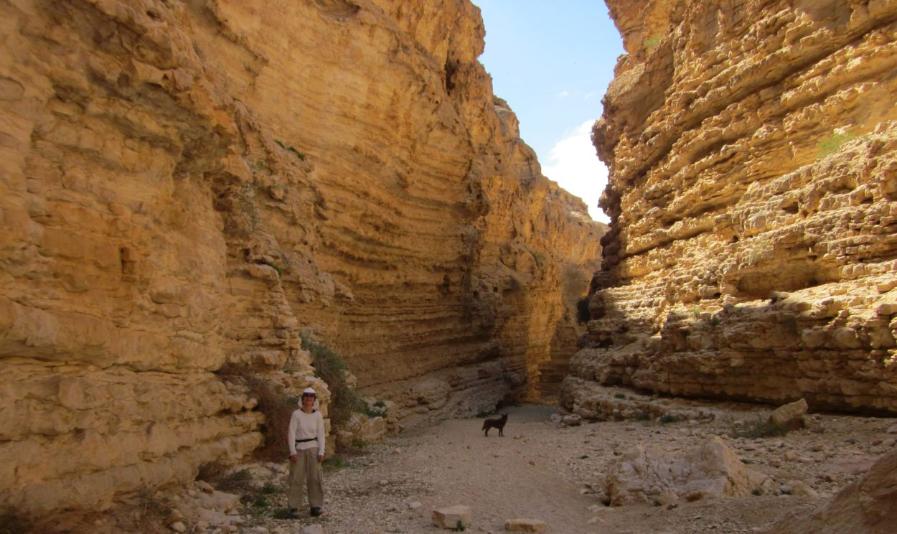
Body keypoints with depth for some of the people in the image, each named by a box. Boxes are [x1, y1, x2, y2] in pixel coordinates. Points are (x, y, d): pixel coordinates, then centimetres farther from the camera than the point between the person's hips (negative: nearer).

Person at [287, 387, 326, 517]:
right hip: (298, 449, -1)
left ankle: (315, 506, 6)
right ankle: (294, 507, 7)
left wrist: (321, 452, -7)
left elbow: (321, 434, 0)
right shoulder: (296, 414, -7)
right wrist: (292, 452, -15)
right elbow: (291, 433, -9)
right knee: (296, 478, -3)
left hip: (313, 448, 1)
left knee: (314, 478, -3)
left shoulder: (318, 415, -1)